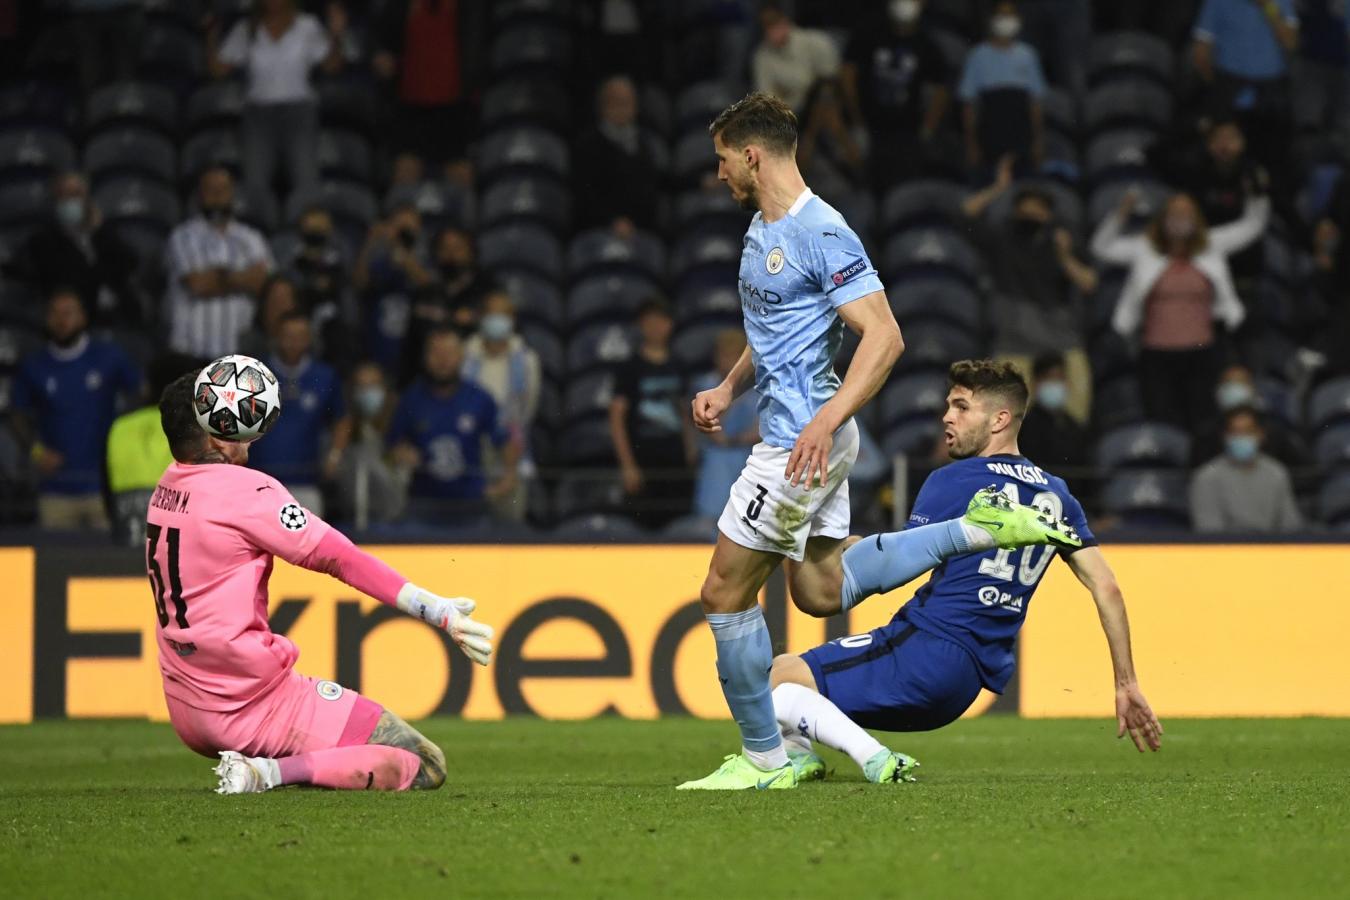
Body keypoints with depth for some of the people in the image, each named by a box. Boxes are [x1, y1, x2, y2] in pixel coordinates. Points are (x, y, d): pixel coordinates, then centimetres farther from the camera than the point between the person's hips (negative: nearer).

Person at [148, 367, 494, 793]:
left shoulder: (166, 490, 6)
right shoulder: (245, 490, -15)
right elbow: (342, 558, -17)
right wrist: (439, 611, -18)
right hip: (248, 706, -9)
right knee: (426, 766, -10)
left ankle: (263, 766, 11)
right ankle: (268, 772, -20)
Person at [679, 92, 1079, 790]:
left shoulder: (822, 234, -18)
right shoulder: (762, 227, 12)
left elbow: (883, 336, -23)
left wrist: (824, 421, -32)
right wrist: (729, 389, 13)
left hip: (803, 440, -10)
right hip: (793, 434, 10)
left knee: (725, 594, -4)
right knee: (821, 590, 16)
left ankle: (763, 760, 5)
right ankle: (978, 529, 17)